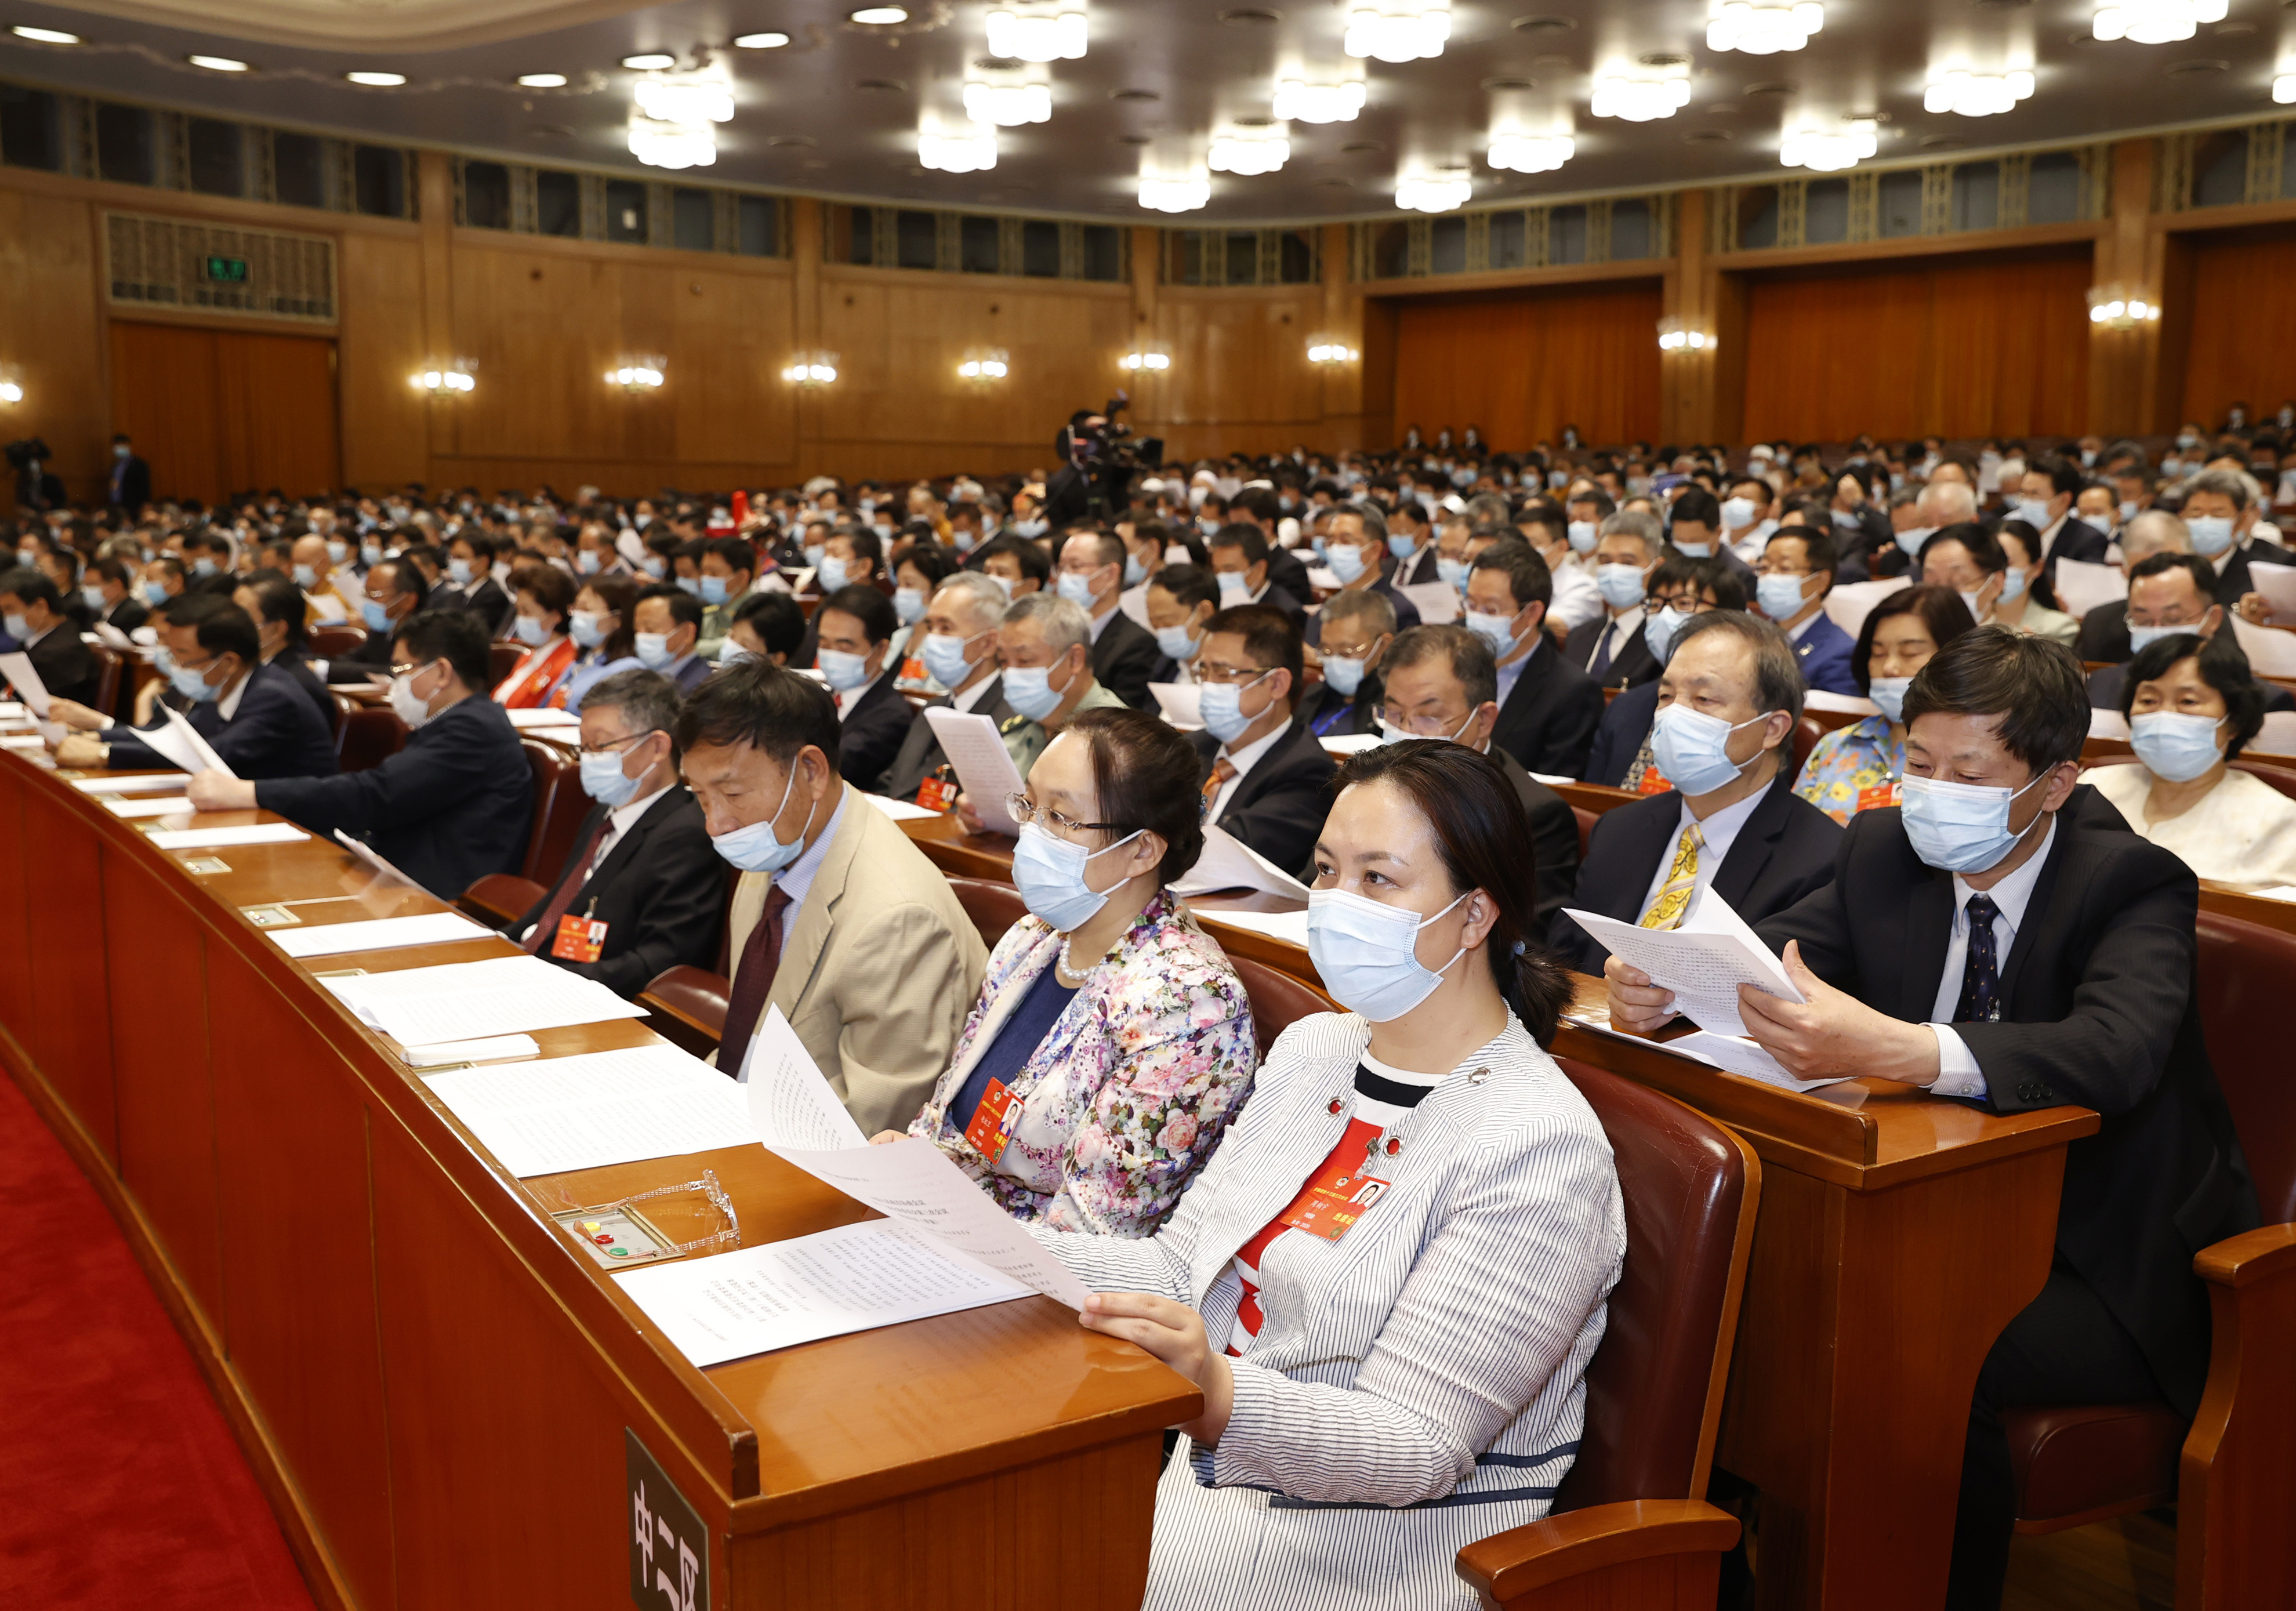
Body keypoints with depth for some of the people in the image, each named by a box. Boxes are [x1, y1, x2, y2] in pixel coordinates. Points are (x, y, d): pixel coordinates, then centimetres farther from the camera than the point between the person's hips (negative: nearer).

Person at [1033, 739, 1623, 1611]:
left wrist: (1220, 1397, -37)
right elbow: (1182, 1269, 7)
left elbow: (1418, 1448, -21)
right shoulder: (1314, 1049, 7)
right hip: (1207, 1456, 7)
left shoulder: (1536, 1145, -18)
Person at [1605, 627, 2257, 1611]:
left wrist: (1890, 1049, -51)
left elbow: (2113, 1051, -35)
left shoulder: (2133, 884, -16)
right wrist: (1654, 982, -28)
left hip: (2116, 1268, -5)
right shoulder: (1885, 849, 2)